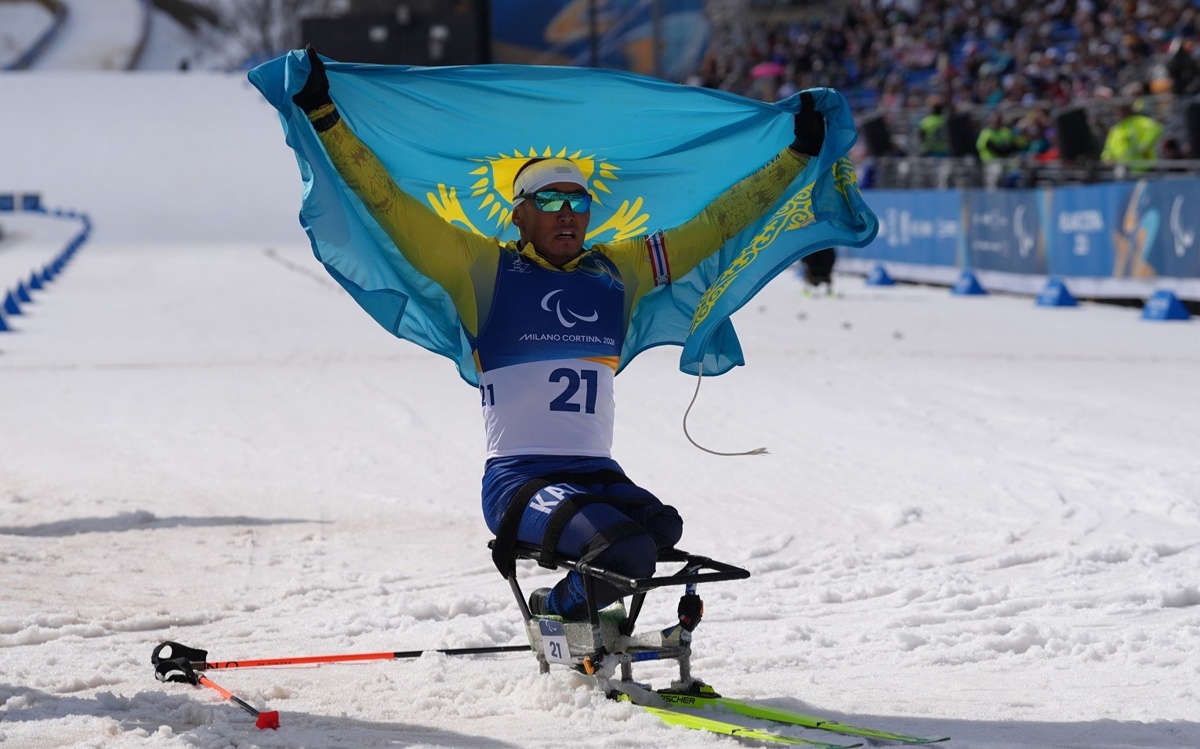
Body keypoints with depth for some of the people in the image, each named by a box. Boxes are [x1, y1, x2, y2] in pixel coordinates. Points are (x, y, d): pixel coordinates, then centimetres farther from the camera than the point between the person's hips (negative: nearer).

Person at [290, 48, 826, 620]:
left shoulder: (618, 271, 15)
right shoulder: (485, 269, 3)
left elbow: (712, 226, 22)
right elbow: (389, 204, 0)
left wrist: (797, 154, 24)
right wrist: (323, 115, -6)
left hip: (600, 478, 5)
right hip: (518, 481, -5)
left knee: (662, 532, -26)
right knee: (627, 554, -29)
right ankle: (555, 612, 4)